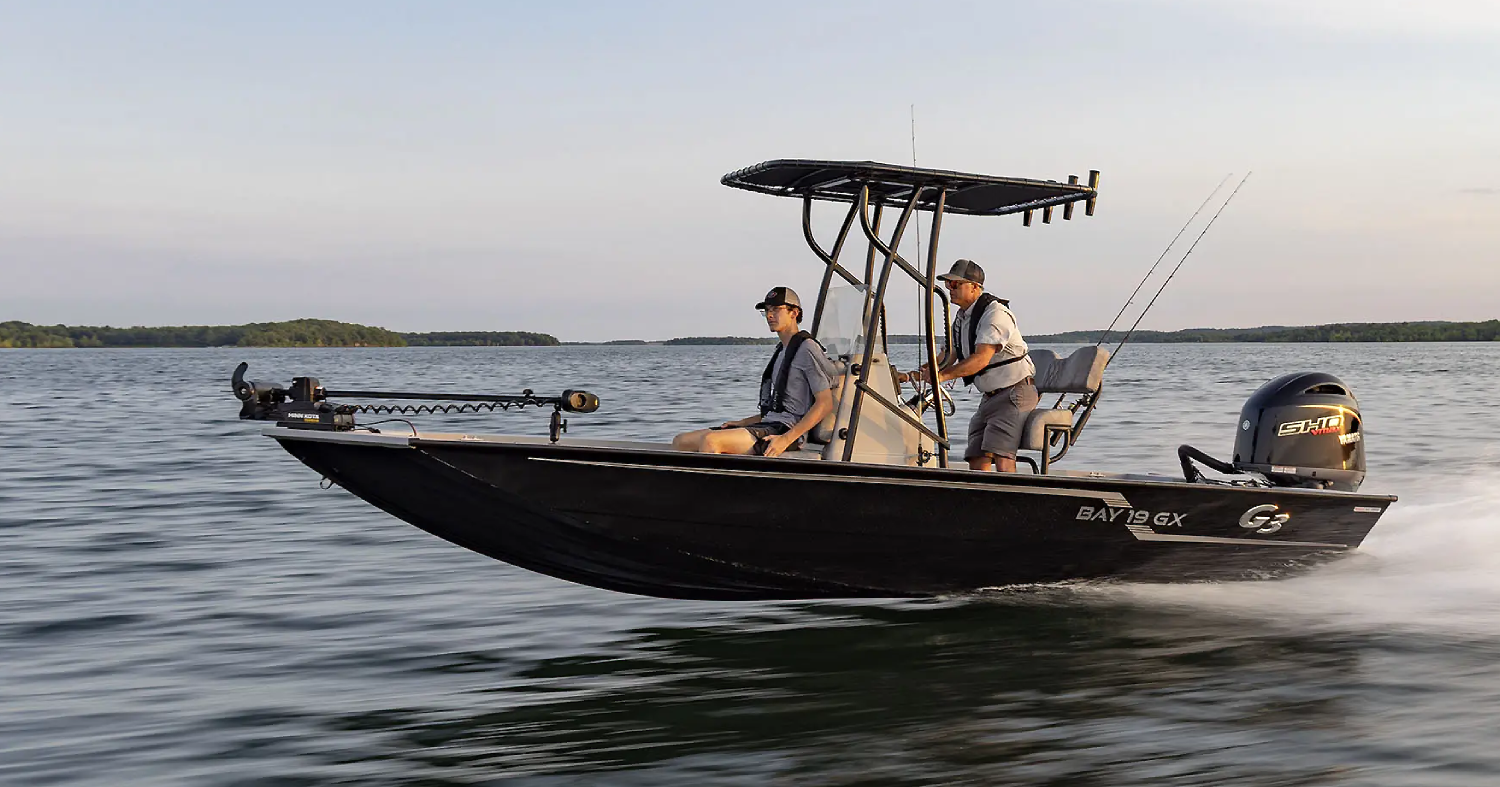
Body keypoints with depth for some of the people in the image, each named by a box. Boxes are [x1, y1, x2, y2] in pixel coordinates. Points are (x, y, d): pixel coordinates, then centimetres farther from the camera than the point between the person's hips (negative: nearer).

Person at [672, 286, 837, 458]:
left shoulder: (807, 348, -5)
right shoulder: (781, 351, 25)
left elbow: (826, 403, -13)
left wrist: (786, 439, -20)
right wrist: (742, 423, 17)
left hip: (786, 429, -10)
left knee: (710, 440, -30)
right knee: (680, 441, 0)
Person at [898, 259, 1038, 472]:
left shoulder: (995, 313, -16)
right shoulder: (961, 319, 12)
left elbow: (981, 359, -26)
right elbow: (947, 357, 18)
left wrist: (941, 376, -32)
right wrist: (909, 376, 7)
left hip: (1014, 393, -9)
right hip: (990, 397, 9)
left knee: (1000, 453, -23)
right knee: (976, 459, 1)